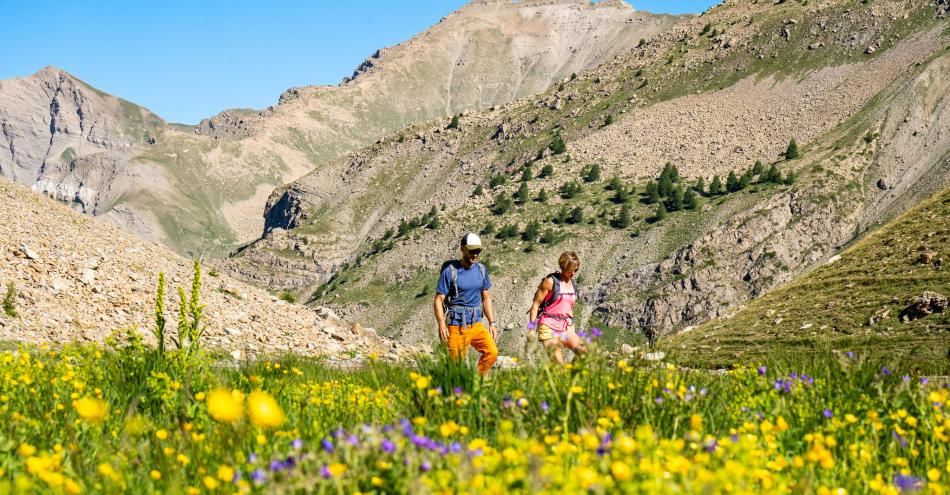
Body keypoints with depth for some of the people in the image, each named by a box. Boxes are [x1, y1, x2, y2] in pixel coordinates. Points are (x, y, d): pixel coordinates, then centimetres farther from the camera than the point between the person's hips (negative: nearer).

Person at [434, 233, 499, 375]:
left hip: (476, 325, 4)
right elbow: (438, 300, -6)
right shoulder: (450, 271, -7)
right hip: (456, 326, -4)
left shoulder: (481, 270, 9)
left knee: (492, 352, -16)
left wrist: (492, 323, 11)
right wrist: (441, 324, -19)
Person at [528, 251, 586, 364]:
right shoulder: (550, 281, -6)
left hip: (565, 328, 6)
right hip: (549, 327, -6)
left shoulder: (573, 284, 13)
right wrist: (531, 329, -10)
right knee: (558, 363, -16)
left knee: (585, 353, -11)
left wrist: (571, 327, 25)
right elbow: (535, 305, -6)